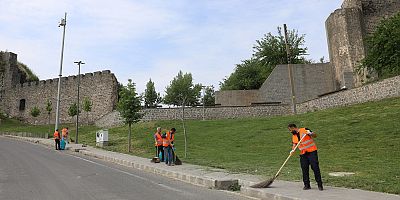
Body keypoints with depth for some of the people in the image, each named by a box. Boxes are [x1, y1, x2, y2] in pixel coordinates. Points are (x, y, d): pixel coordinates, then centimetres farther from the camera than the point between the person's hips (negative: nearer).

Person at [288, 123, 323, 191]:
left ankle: (320, 184, 3)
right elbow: (294, 144, 11)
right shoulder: (294, 136, 12)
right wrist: (292, 150, -8)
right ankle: (307, 185, 13)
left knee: (315, 167, -5)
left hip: (312, 152, -6)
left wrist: (310, 133, -29)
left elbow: (315, 135, -8)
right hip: (303, 154, 6)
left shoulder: (304, 130, -7)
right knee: (304, 169, 4)